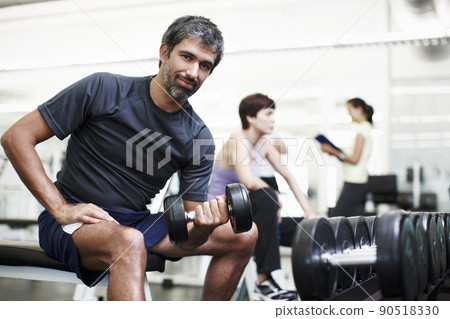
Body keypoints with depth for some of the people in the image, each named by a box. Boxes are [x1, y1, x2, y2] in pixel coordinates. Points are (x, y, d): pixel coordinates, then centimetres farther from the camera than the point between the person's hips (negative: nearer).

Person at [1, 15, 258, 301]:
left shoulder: (198, 137, -3)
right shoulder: (104, 90, -12)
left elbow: (188, 238, -3)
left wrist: (203, 228, -29)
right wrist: (61, 210, -20)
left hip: (136, 222, 5)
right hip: (73, 222, -4)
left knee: (244, 235, -4)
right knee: (129, 242, -40)